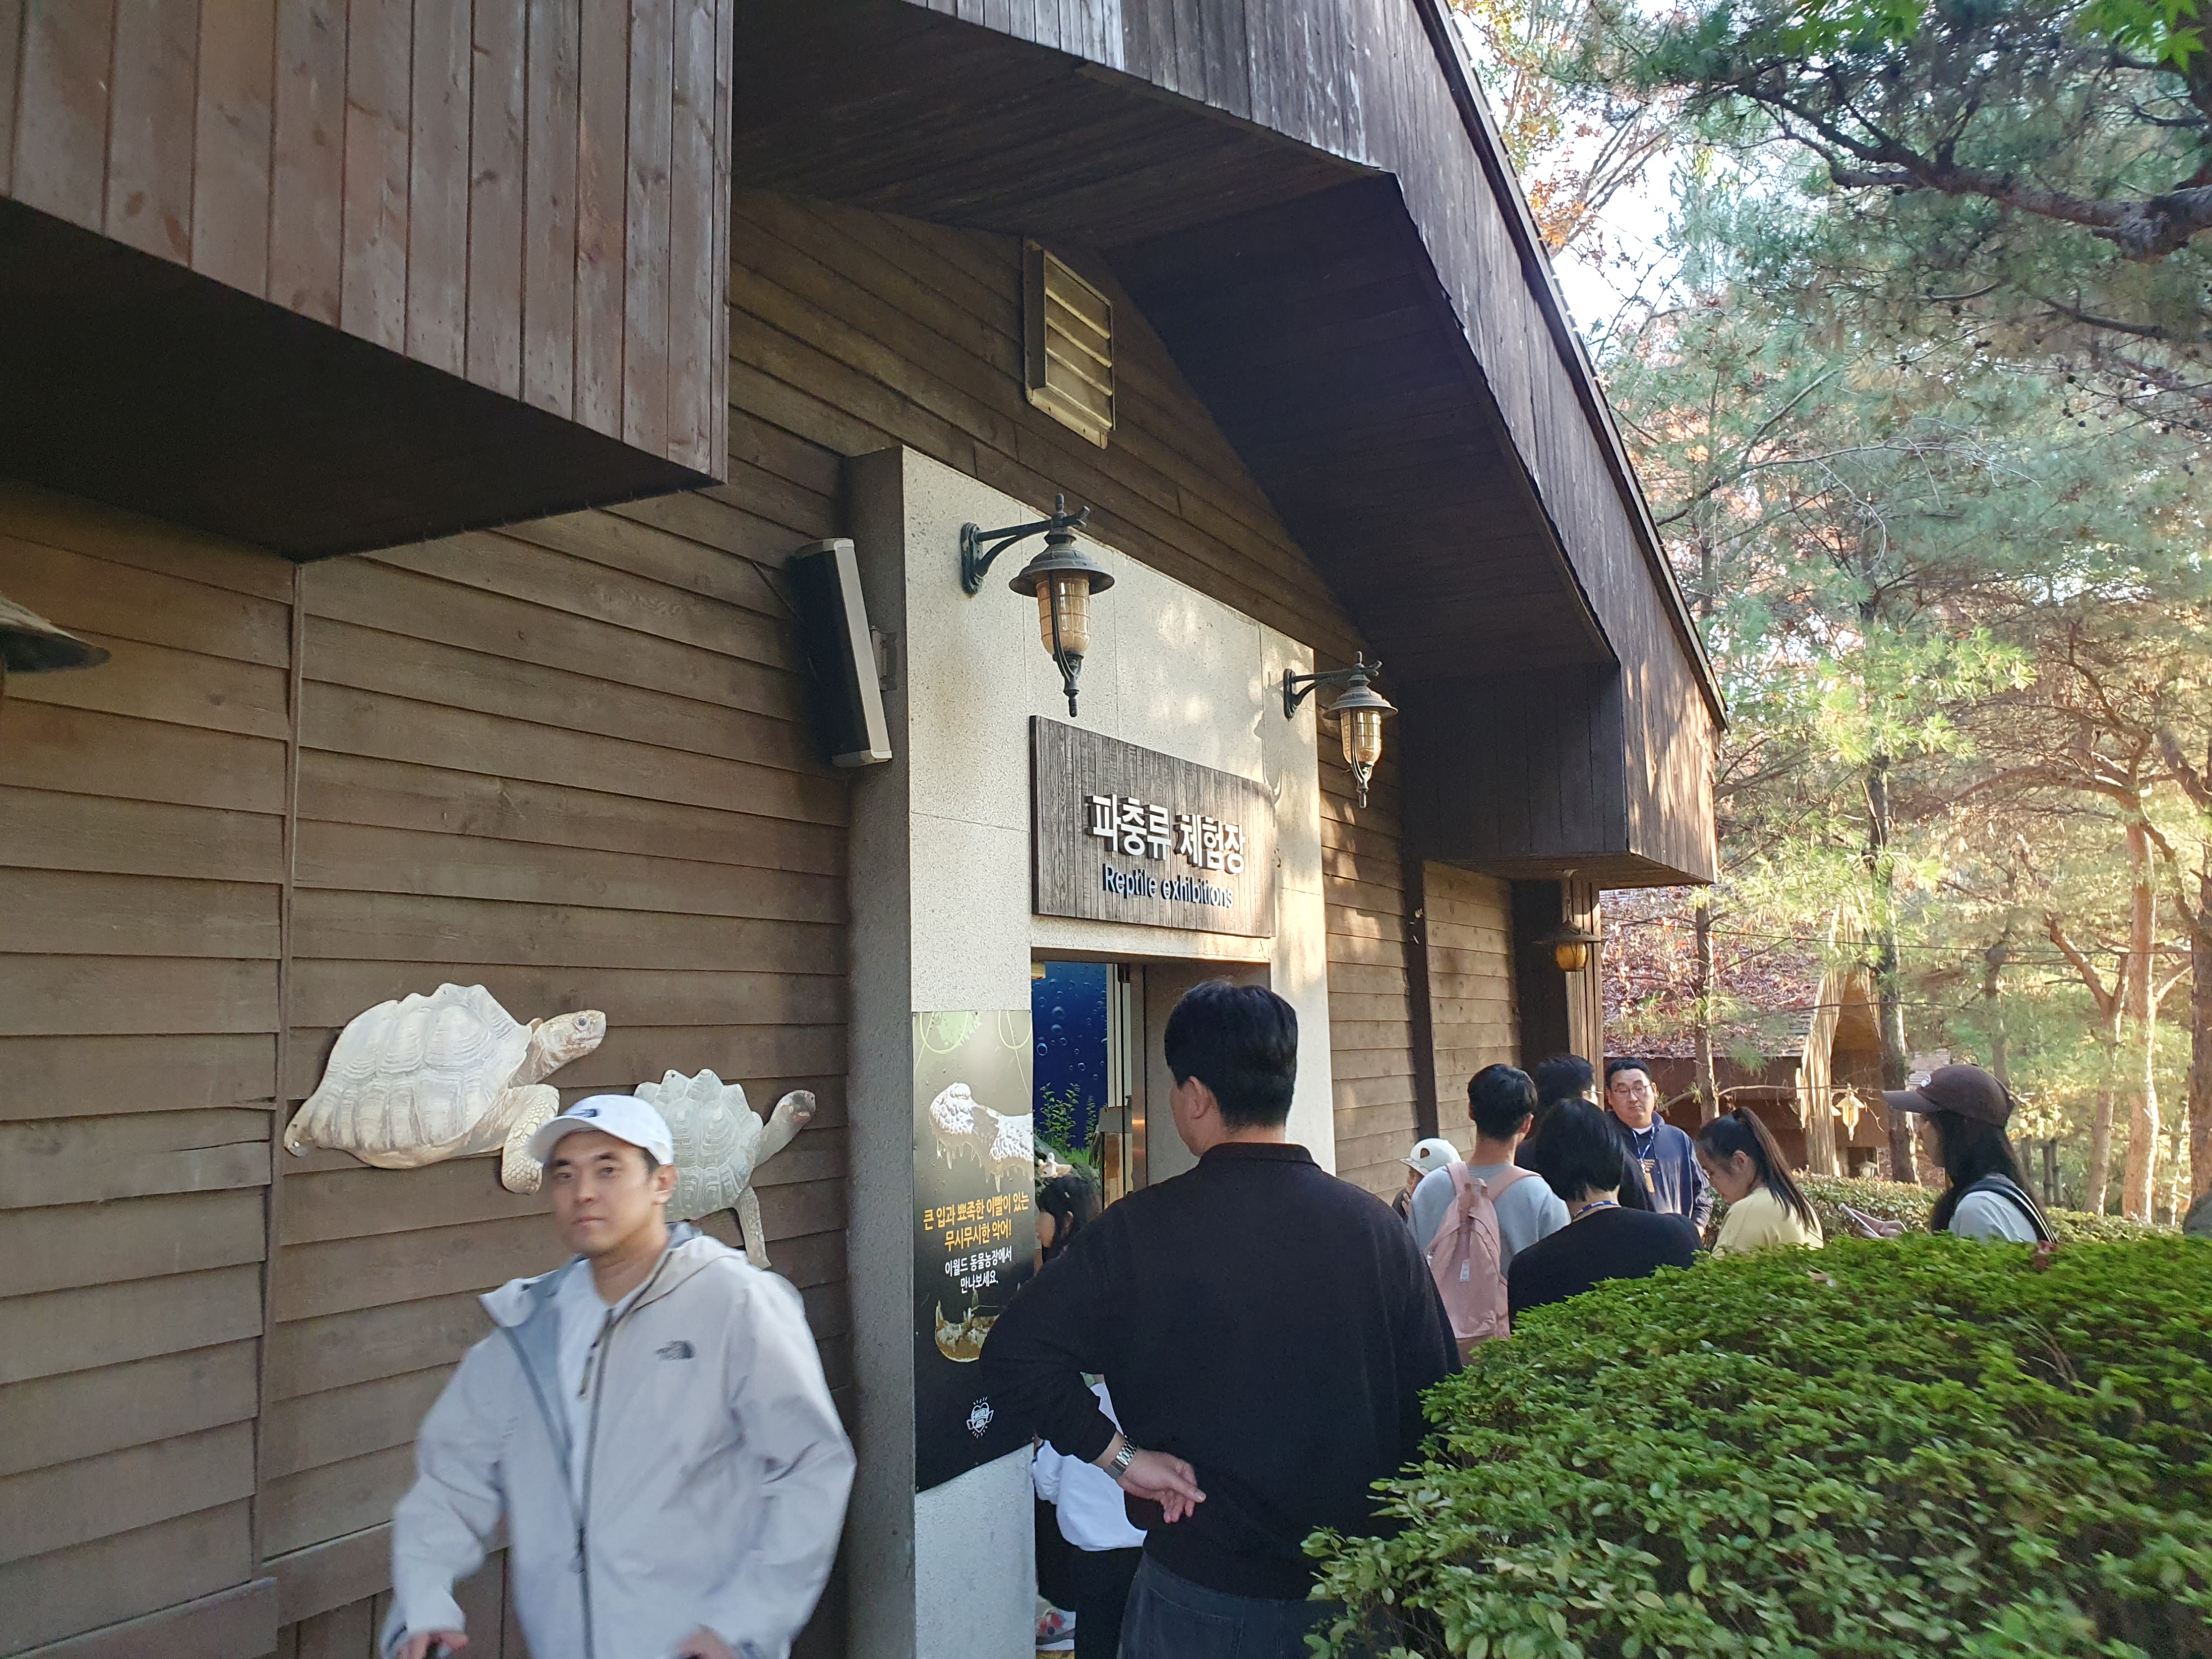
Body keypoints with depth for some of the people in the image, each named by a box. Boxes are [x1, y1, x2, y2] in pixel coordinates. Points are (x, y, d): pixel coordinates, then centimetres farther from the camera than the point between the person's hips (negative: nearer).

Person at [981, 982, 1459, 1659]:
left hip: (1202, 1589, -2)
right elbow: (1439, 1397, -3)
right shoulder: (1376, 1225, -9)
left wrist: (1120, 1453, -11)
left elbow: (1015, 1356, -18)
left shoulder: (1142, 1228, -16)